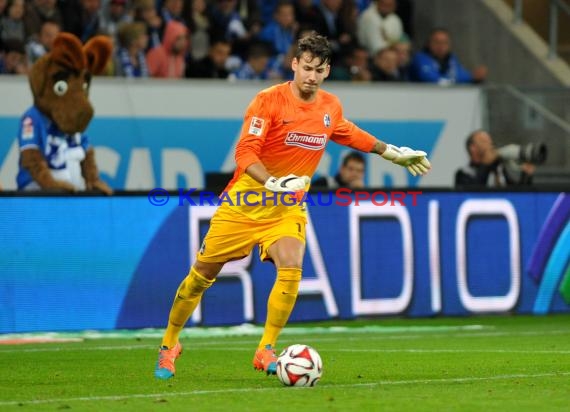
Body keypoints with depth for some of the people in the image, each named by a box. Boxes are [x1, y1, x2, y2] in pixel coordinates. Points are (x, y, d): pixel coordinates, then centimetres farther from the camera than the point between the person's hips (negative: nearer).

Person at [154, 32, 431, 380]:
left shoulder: (331, 106, 1)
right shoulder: (269, 100, -16)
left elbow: (349, 134, 25)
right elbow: (245, 152, -22)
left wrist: (391, 152, 26)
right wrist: (272, 182, -36)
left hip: (288, 209, 3)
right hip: (244, 204, -3)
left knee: (291, 270, -23)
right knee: (202, 274, 5)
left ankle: (266, 351, -9)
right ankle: (170, 344, 25)